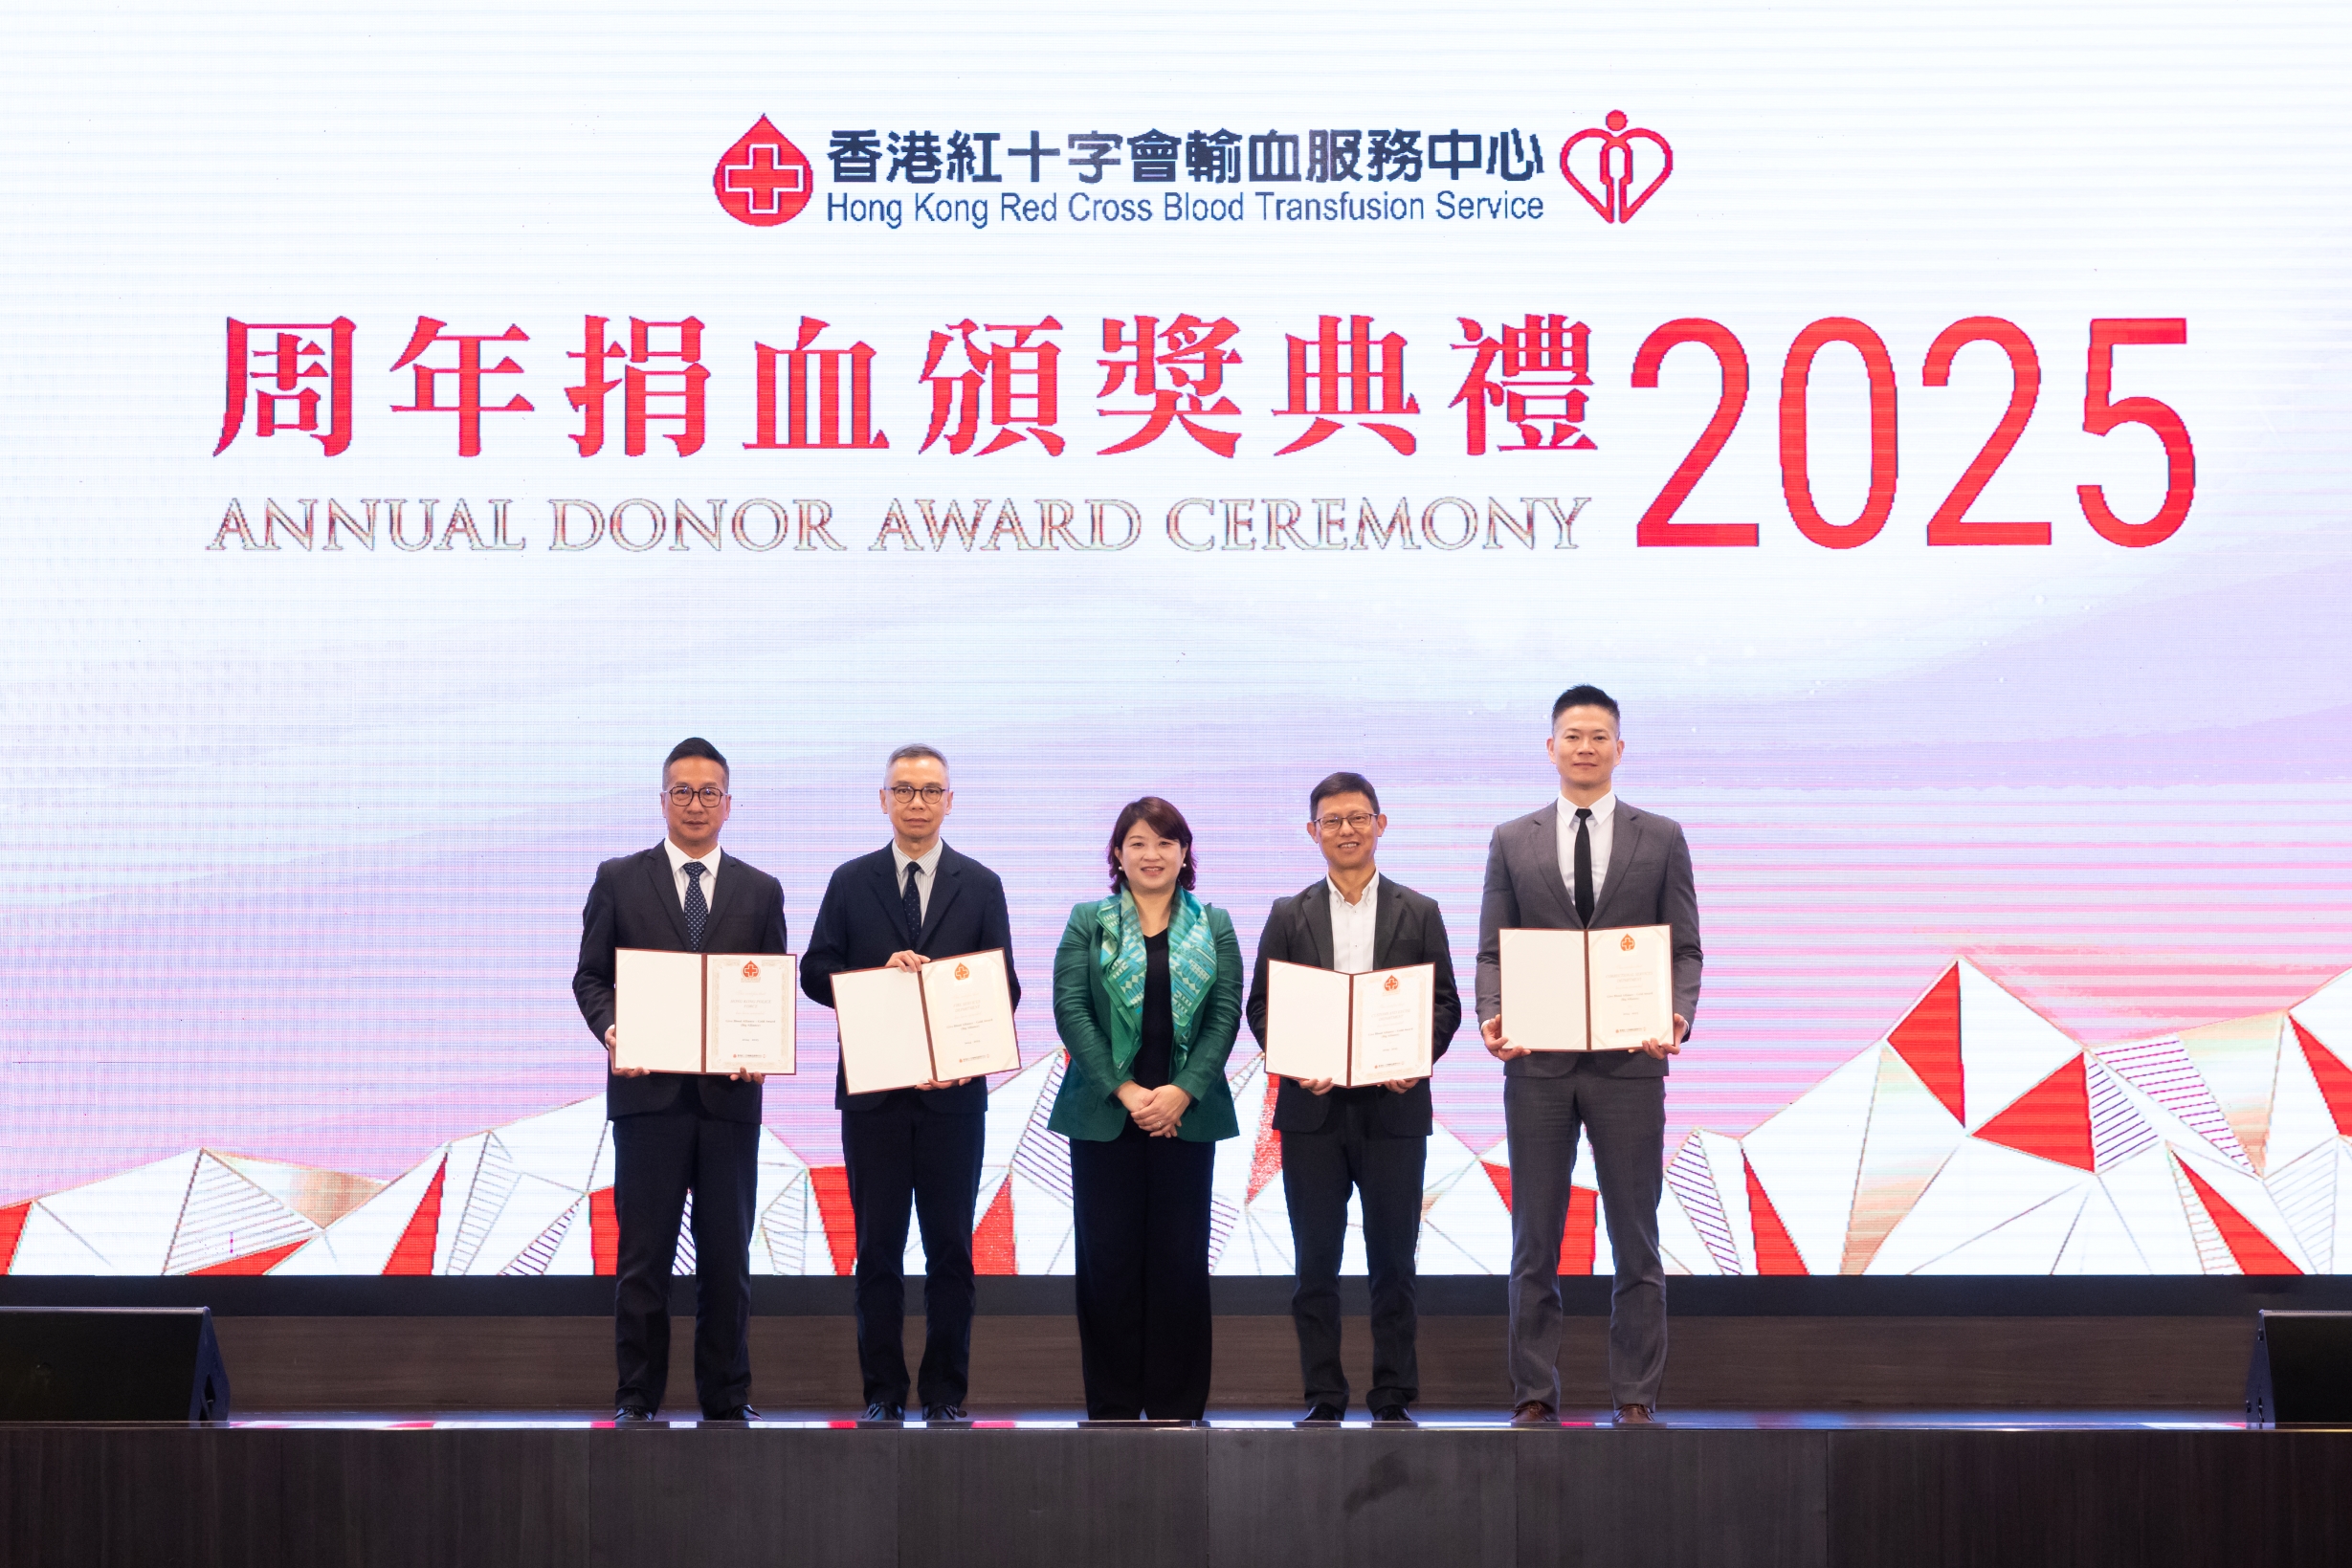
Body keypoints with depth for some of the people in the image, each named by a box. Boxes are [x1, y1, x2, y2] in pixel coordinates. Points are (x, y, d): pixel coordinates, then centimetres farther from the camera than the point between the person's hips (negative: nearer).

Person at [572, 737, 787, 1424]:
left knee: (727, 1256, 4)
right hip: (648, 1090, -1)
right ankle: (637, 1398, 5)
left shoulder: (760, 891, 12)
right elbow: (590, 975, 7)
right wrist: (609, 1028, -13)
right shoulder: (619, 880, 8)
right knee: (643, 1254, -1)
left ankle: (727, 1397, 10)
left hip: (730, 1092, 1)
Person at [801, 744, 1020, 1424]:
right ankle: (882, 1394, 9)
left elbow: (1004, 986, 4)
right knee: (878, 1248, 3)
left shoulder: (980, 886, 8)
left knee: (950, 1248, 2)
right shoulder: (851, 882, 9)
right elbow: (815, 973, 4)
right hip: (873, 1090, 0)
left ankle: (945, 1394, 8)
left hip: (954, 1092, 0)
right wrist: (880, 976, -13)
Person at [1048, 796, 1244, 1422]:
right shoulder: (1088, 922, 6)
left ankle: (1176, 1406, 6)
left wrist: (1182, 1092, -11)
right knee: (1108, 1258, -1)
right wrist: (1123, 1090, -12)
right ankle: (1113, 1405, 6)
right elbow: (1070, 1008, -3)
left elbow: (1225, 1014, 2)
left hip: (1186, 1114, 1)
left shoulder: (1214, 927, 10)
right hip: (1103, 1113, -1)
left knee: (1180, 1258, 0)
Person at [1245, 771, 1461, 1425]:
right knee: (1316, 1260, 2)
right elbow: (1261, 1006, 7)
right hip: (1312, 1107, 1)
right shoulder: (1289, 915, 10)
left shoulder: (1419, 913, 9)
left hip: (1393, 1106, -1)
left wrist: (1418, 1059, -13)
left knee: (1393, 1260, 2)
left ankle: (1394, 1397, 8)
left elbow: (1444, 1003, 5)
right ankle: (1323, 1397, 8)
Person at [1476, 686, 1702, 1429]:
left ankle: (1635, 1398, 7)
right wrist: (1492, 1017, -12)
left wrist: (1677, 1018, -14)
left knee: (1635, 1241, 2)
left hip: (1628, 1062, -1)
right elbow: (1493, 950, 7)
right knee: (1534, 1240, 4)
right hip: (1538, 1063, 1)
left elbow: (1684, 948, 4)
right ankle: (1535, 1396, 9)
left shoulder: (1661, 838, 8)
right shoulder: (1512, 842, 10)